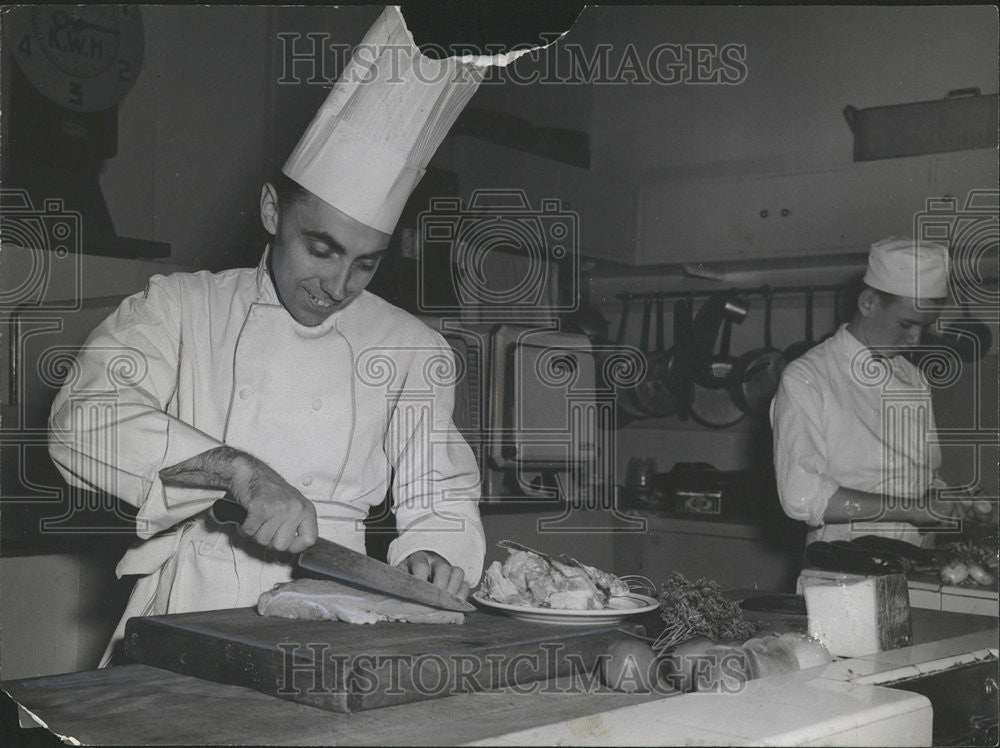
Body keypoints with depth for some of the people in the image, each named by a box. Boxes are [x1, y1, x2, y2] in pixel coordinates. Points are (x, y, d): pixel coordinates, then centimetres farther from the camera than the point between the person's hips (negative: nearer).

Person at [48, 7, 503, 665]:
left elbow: (442, 494, 15)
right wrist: (238, 470, -22)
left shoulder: (414, 349, 12)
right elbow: (86, 421, -9)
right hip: (193, 610, -2)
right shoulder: (180, 307, 7)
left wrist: (431, 556, -9)